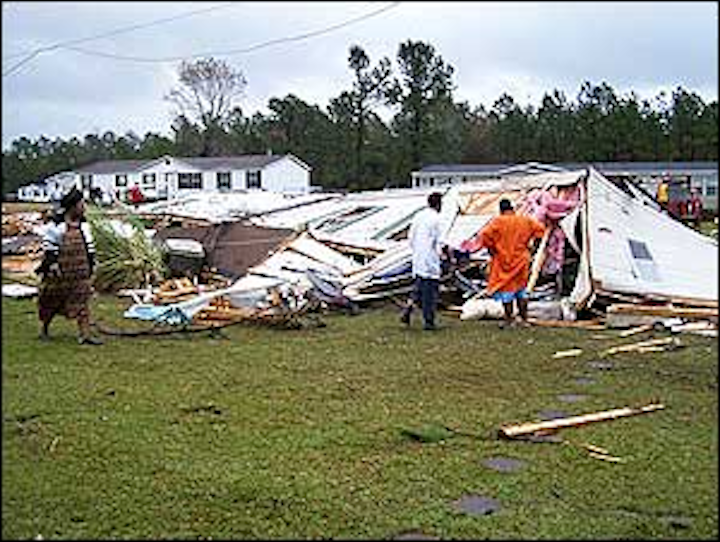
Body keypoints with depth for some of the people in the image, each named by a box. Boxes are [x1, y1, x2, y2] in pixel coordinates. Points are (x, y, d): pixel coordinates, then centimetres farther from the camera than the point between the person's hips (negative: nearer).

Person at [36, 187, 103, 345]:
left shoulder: (83, 226, 6)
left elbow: (89, 245, 15)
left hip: (80, 272, 4)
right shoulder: (58, 226, -12)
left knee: (82, 301, -2)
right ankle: (44, 328, 32)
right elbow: (48, 242, -10)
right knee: (52, 302, 10)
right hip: (60, 271, -4)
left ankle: (85, 335, -2)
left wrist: (90, 264, 12)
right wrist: (52, 263, -13)